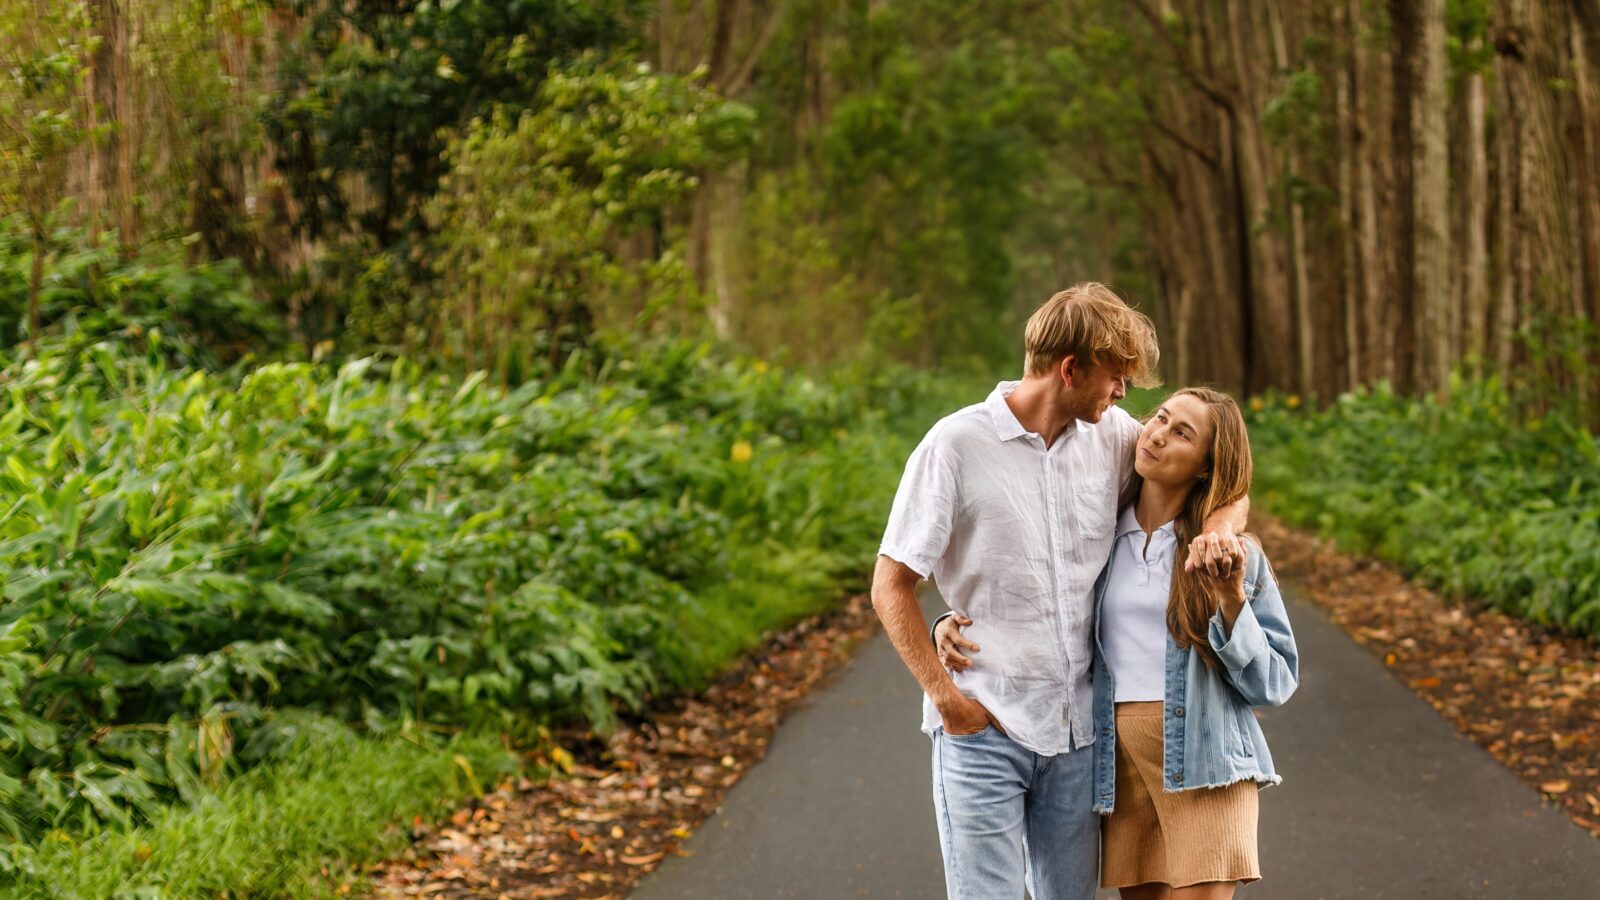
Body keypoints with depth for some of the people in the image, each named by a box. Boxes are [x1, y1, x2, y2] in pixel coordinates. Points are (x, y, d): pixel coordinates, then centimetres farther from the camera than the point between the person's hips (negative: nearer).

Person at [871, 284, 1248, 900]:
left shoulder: (1109, 436, 5)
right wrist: (945, 695, -13)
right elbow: (891, 586, -6)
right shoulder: (958, 445, -8)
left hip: (1075, 732, 5)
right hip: (983, 731, -5)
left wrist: (1222, 523, -7)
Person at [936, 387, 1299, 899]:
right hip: (1118, 763, 3)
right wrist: (952, 627, -1)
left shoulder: (1231, 553, 2)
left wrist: (1232, 599, -13)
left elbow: (1273, 683, 1)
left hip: (1202, 761, -3)